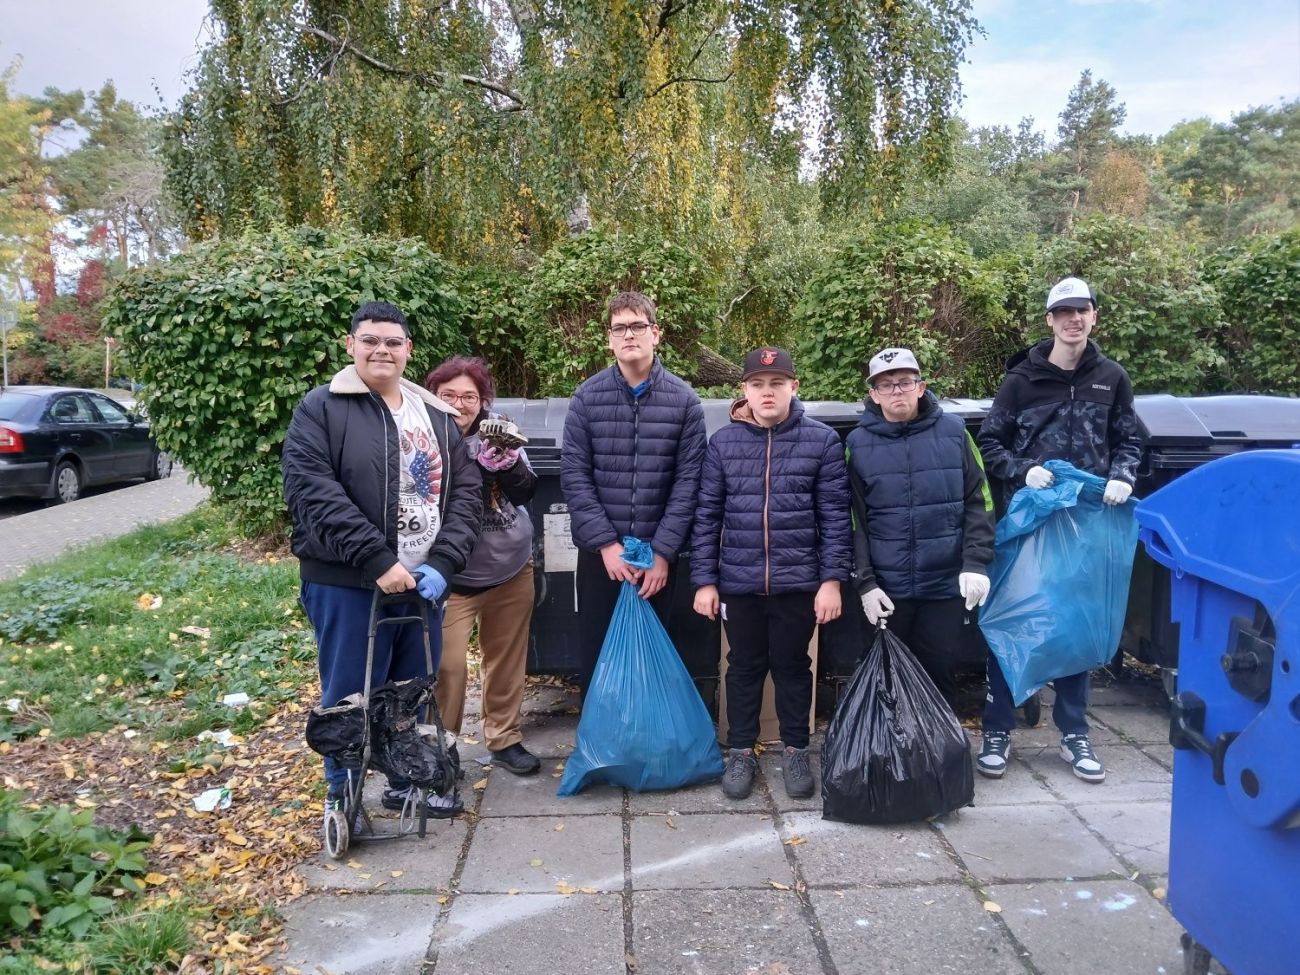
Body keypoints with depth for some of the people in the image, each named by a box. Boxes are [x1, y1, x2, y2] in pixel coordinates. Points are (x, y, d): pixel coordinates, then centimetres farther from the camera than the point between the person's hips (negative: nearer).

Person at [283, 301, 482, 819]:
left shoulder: (435, 414, 10)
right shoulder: (321, 409, -5)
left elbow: (466, 490, 5)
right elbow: (313, 492, -16)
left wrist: (442, 564, -9)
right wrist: (377, 561, -22)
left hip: (423, 582, 5)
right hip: (347, 584, -5)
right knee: (351, 696, 6)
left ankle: (406, 781, 36)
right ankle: (343, 797, 26)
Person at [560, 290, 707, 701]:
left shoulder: (684, 400, -1)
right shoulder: (587, 397, 0)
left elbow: (688, 480, -4)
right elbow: (573, 474, -4)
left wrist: (663, 552, -9)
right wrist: (606, 543, -11)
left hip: (657, 554, 0)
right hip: (598, 552, 0)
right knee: (594, 654, 9)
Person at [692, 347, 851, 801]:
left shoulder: (822, 440, -3)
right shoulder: (723, 442, 1)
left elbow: (834, 515, -3)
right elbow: (707, 515, 3)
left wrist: (831, 579, -7)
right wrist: (704, 580, 0)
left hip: (799, 581, -1)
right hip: (738, 581, 1)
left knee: (793, 666, 13)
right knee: (744, 667, 14)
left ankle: (795, 751, 31)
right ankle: (741, 752, 30)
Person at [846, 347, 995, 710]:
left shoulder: (953, 432, 1)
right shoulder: (859, 444, 1)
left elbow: (978, 501, 2)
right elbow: (854, 520, 0)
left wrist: (976, 563, -8)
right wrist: (865, 583, -6)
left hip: (947, 582, 0)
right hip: (887, 587, 0)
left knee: (939, 670, 9)